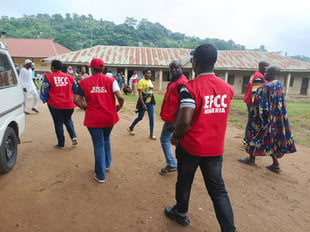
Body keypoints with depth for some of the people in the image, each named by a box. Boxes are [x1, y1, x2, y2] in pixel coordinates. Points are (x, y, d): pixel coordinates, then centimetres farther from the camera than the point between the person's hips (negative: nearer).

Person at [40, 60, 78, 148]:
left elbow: (44, 91, -4)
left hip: (55, 105, -3)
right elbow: (75, 89, 8)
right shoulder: (69, 77, 2)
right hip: (69, 104, 3)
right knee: (68, 120, 24)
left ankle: (61, 143, 19)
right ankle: (73, 137, 6)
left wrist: (45, 100, 15)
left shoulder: (48, 77, -6)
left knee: (58, 123, 10)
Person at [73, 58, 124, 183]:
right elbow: (120, 97, -13)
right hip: (109, 117, 2)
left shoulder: (84, 82, -1)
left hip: (93, 119, -1)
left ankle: (100, 175, 18)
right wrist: (119, 107, 5)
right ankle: (107, 164, 39)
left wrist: (85, 107, 12)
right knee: (106, 140, 27)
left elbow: (76, 99, -5)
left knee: (98, 145, 9)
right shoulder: (111, 80, -3)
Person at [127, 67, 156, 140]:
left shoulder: (150, 81, 9)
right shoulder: (141, 81, -13)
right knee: (140, 117, 6)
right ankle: (130, 128, 31)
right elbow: (140, 93, -17)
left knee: (151, 117, 2)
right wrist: (143, 104, -23)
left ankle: (151, 134, 10)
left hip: (150, 102, 6)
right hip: (143, 102, -6)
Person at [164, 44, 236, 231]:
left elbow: (185, 121, -25)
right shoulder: (227, 88, 0)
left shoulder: (190, 87, -18)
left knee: (184, 182, 20)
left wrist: (176, 137, -8)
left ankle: (181, 213, 43)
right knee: (218, 189, 16)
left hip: (191, 146, -3)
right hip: (216, 148, 4)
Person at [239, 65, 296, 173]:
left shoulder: (266, 86, -20)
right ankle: (275, 164, 17)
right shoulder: (278, 85, 7)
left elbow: (260, 104, -20)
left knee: (256, 135, 8)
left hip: (264, 117, -8)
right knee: (271, 138, 14)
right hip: (275, 117, 8)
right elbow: (278, 103, 15)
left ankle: (251, 159, 22)